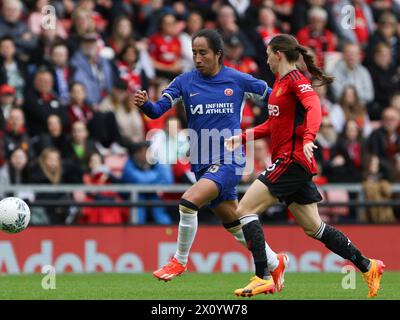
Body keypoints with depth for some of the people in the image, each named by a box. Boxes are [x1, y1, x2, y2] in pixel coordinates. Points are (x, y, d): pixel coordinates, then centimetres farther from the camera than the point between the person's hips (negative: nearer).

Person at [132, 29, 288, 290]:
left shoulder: (238, 80, -4)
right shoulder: (185, 82, 2)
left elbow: (272, 96, 9)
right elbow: (158, 110, -7)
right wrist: (144, 104, -27)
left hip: (229, 161, -4)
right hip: (202, 164, 4)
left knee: (189, 201, -25)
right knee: (235, 225, 13)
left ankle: (180, 260, -5)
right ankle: (275, 263, 34)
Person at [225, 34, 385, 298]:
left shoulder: (295, 79, -10)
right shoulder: (280, 81, 19)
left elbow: (314, 107, -27)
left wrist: (308, 139, -43)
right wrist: (243, 137, 23)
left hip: (292, 160, -10)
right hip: (290, 162, 10)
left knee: (245, 210, -12)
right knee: (313, 227, 13)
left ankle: (262, 278, -17)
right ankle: (368, 266, 18)